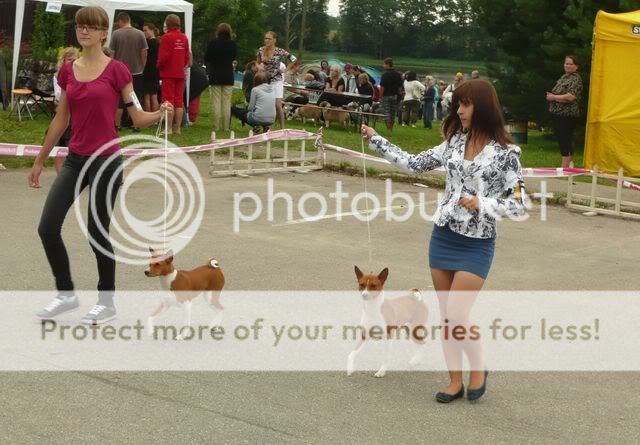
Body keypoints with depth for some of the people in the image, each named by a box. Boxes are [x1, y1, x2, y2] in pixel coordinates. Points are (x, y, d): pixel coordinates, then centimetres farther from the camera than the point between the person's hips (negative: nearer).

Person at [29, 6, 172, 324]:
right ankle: (66, 294, 18)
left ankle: (107, 302, 20)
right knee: (47, 228, -1)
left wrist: (160, 113, -27)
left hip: (106, 160, -5)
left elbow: (138, 120, -6)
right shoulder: (68, 71, 9)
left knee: (97, 232, 2)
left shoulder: (117, 70, -7)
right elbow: (60, 120, 15)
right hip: (75, 160, 5)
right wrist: (39, 161, 17)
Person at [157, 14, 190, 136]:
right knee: (179, 101, 9)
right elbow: (187, 56, 8)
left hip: (168, 73, -5)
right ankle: (178, 128, 10)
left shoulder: (167, 37, -12)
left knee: (168, 101, -2)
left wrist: (159, 66, 2)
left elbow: (163, 56, -15)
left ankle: (169, 129, -4)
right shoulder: (184, 38, 5)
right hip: (180, 73, 5)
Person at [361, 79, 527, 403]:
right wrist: (376, 140, 9)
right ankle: (455, 381, 20)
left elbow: (519, 204, -9)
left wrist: (482, 203, -21)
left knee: (457, 315, -9)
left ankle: (478, 369, 16)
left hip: (476, 244, -5)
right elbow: (414, 164, 11)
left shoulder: (505, 152, -10)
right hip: (443, 236, 5)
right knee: (445, 316, 8)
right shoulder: (455, 142, 5)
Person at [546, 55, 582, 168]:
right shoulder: (564, 77, 17)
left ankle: (565, 167, -6)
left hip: (567, 115, -9)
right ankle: (568, 165, 21)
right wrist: (550, 96, 2)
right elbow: (556, 92, 26)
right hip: (557, 114, 9)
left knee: (566, 141, -8)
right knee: (560, 139, 13)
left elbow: (570, 97, -23)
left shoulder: (576, 79, -10)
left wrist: (553, 97, -13)